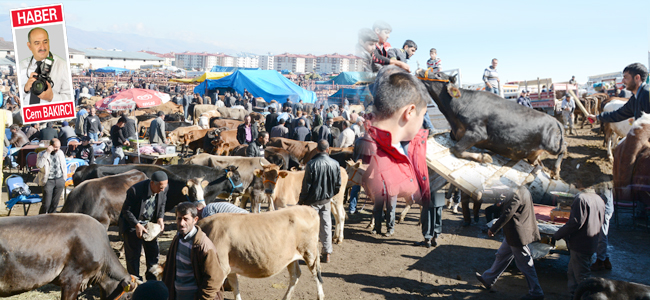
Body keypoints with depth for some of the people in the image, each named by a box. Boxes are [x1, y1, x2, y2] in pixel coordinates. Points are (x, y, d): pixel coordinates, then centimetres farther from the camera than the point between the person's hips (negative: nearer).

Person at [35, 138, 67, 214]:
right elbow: (39, 165, -25)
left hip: (60, 180, 4)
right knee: (46, 204, -7)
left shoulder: (60, 153, 10)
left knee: (55, 203, 8)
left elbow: (64, 166, 21)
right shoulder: (42, 154, -6)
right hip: (48, 181, -4)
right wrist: (47, 153, -24)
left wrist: (64, 178, 15)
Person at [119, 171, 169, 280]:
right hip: (132, 224, -5)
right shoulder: (135, 190, -30)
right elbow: (126, 210, -18)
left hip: (150, 223, 5)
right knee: (133, 255, -1)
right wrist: (137, 225, -26)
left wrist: (160, 218, -11)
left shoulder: (164, 188, -16)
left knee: (153, 253, 9)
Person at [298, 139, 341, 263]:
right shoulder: (335, 164, -4)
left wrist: (301, 200, -3)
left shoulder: (311, 164, -16)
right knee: (326, 226, 12)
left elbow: (306, 185, -13)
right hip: (327, 200, 4)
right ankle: (326, 254, 17)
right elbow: (338, 184, 5)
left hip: (312, 201, -4)